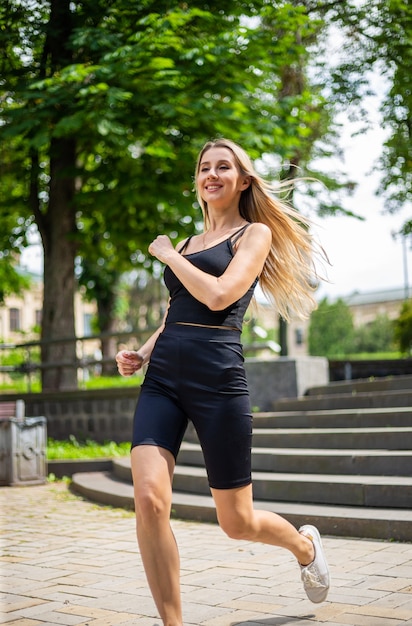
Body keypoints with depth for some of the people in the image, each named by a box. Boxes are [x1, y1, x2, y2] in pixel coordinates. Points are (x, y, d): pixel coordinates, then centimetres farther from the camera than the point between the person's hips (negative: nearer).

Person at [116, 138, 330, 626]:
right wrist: (141, 354, 10)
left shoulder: (255, 233, 3)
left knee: (237, 522, 6)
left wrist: (167, 254, -1)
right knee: (148, 499, -18)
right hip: (162, 379, 5)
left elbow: (218, 296, -14)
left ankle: (305, 545, 39)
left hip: (216, 379, -5)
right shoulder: (189, 243, 21)